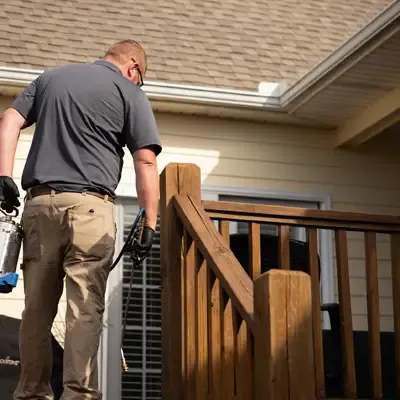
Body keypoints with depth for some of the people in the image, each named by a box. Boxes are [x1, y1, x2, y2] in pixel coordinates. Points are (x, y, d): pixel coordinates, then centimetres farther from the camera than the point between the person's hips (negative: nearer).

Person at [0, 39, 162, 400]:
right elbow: (146, 162, -2)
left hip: (39, 202, 4)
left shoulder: (51, 77, 21)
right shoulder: (130, 93, 7)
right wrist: (149, 224, -3)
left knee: (37, 307, 8)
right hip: (89, 206, -4)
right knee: (85, 309, -5)